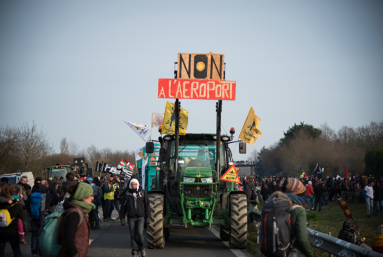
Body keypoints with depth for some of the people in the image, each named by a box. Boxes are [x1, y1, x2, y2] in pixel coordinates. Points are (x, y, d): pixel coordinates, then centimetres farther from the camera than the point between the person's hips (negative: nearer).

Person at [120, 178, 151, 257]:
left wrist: (148, 217, 2)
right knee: (133, 235, 1)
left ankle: (142, 248, 7)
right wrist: (122, 219, 7)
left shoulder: (142, 193, 5)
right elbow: (123, 207, 11)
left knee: (140, 233, -15)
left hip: (140, 217, -2)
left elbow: (147, 206, 7)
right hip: (131, 218, 2)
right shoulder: (127, 194, 6)